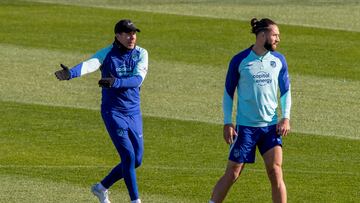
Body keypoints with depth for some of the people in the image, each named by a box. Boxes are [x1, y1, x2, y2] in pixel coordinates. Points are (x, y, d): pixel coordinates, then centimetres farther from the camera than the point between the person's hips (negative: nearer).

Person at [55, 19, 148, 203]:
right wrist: (70, 73, -52)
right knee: (128, 156, -13)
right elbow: (90, 64, -30)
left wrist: (115, 82, -36)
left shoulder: (141, 54, -1)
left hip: (134, 113, 4)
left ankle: (102, 188, 29)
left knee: (136, 160, 9)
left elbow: (138, 79, -17)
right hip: (113, 112, -4)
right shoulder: (106, 54, -9)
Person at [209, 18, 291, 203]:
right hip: (245, 126, -2)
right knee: (232, 173, 0)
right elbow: (228, 93, 2)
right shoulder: (239, 61, -5)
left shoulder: (278, 60, 4)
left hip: (271, 125, 3)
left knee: (275, 172, -6)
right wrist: (227, 123, -3)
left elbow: (286, 91, 12)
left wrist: (286, 118, 0)